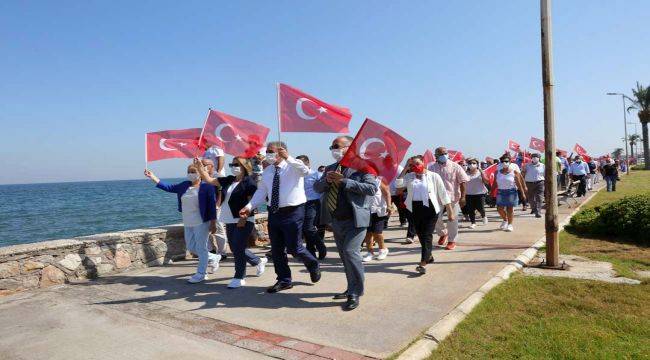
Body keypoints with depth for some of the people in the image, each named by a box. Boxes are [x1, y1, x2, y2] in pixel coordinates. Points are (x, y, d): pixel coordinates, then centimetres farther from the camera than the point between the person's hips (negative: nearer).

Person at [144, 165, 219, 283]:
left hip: (201, 223, -8)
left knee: (201, 248, -1)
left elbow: (212, 205, -12)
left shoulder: (207, 186, -11)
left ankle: (201, 274, 12)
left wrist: (213, 223, -13)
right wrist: (154, 178, 6)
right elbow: (170, 187, 12)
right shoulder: (184, 185, 9)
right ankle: (213, 258, 33)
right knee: (191, 247, 15)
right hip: (188, 223, 8)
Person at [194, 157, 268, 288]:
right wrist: (199, 167, 2)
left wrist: (244, 219, -20)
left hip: (243, 222, -8)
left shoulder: (249, 182, -10)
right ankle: (259, 261, 35)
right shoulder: (229, 180, 11)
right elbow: (209, 180, 12)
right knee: (235, 248, 16)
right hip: (230, 221, 8)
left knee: (238, 249, -3)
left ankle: (239, 278, 13)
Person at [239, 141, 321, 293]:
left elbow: (305, 171, -30)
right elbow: (261, 192, 11)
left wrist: (288, 158, -39)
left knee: (294, 248, -3)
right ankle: (284, 280, 29)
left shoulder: (293, 166, -8)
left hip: (292, 212, -6)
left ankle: (313, 265, 29)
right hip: (274, 213, 7)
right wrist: (249, 207, -1)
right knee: (276, 249, 12)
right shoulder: (267, 171, 9)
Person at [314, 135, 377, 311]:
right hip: (336, 220, 7)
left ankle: (355, 293, -2)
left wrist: (344, 181, -22)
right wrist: (327, 180, -12)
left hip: (355, 220, -7)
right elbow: (316, 187, 11)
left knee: (350, 252, -16)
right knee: (344, 255, 15)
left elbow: (372, 188, -20)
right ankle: (352, 288, 32)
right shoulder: (330, 168, 13)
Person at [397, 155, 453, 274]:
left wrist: (450, 212, 0)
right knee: (421, 235, 14)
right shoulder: (409, 176, 9)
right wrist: (406, 168, -4)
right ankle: (429, 256, 36)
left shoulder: (433, 176, 1)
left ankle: (423, 264, -13)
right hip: (415, 209, 4)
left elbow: (443, 194, 2)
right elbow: (398, 184, -10)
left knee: (427, 235, -8)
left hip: (430, 208, -4)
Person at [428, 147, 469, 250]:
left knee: (452, 220, 3)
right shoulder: (431, 168, 4)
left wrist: (462, 197, -10)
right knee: (436, 219, 6)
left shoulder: (455, 167, -2)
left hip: (452, 198, -2)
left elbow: (462, 182, -3)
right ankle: (442, 234, 35)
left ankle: (452, 241, 19)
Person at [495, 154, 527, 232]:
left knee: (510, 208, 0)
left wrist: (522, 192, -3)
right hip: (500, 191, 3)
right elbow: (495, 183, 9)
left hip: (511, 191, -3)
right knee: (500, 208, 2)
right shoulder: (498, 172, 5)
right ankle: (505, 220, 30)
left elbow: (518, 182, -1)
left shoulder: (514, 171, -2)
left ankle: (510, 224, 13)